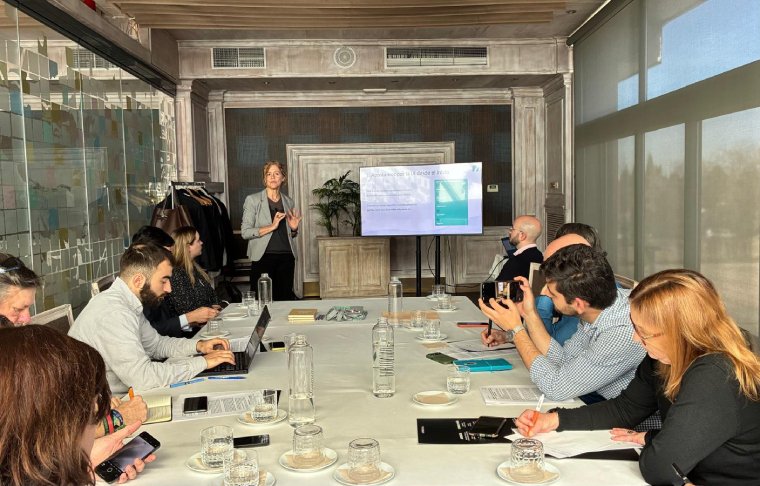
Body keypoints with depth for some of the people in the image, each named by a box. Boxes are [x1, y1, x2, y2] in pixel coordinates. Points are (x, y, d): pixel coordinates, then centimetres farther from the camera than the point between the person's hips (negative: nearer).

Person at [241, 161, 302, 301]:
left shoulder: (288, 202, 14)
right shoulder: (253, 200, 1)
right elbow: (245, 232, -8)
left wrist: (293, 228, 2)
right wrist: (271, 227, -17)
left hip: (286, 257, 4)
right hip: (263, 258, -4)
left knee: (285, 299, 5)